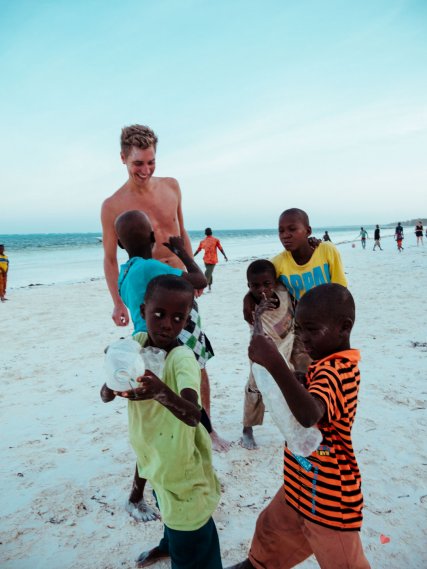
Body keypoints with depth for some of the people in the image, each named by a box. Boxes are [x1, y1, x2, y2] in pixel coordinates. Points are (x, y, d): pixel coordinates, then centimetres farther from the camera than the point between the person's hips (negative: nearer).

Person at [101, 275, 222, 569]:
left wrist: (160, 391, -63)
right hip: (152, 449, 7)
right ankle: (170, 544, 62)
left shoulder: (183, 358, -30)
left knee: (192, 544, 5)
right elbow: (105, 395, -13)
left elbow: (193, 415, -45)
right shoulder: (137, 342, -11)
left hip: (180, 457, -7)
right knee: (167, 506, 34)